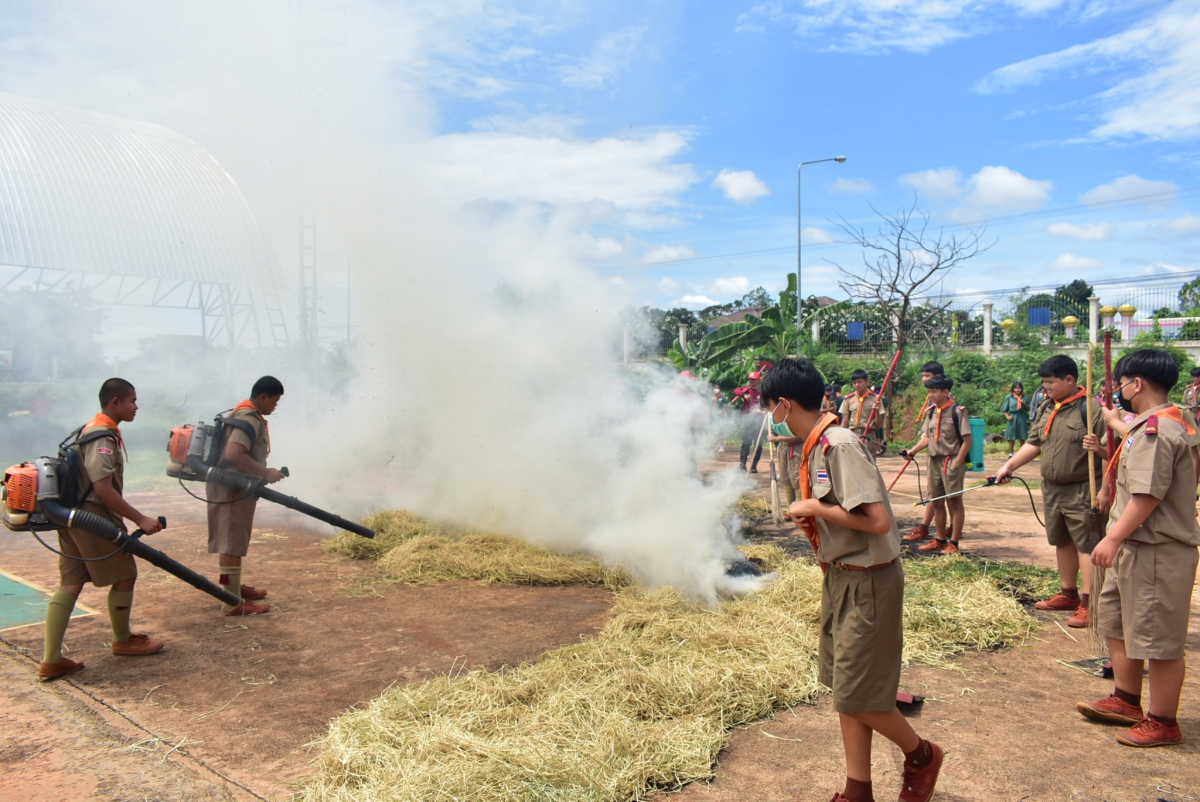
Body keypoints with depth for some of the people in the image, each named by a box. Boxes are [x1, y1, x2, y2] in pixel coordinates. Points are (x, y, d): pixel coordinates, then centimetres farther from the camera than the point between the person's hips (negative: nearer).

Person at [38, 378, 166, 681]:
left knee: (70, 585, 8)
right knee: (124, 575, 6)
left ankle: (51, 660, 8)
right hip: (93, 518, -10)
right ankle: (123, 641, 23)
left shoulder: (92, 429, 15)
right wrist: (140, 519, -25)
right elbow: (103, 489, -25)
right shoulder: (103, 438, -18)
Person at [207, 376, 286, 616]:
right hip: (232, 490, -11)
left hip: (234, 487, 11)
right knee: (232, 544, -6)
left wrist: (262, 473, 18)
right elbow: (233, 454, -31)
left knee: (234, 542, 20)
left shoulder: (244, 413, 15)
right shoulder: (250, 419, -19)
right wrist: (265, 473, -27)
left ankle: (234, 588, 32)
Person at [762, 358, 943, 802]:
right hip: (840, 575, 9)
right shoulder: (813, 446, 6)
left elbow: (877, 520, -28)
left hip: (868, 580, -9)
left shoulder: (841, 445, -23)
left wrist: (814, 509, -19)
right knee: (842, 688, 14)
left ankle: (921, 756, 28)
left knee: (856, 695, 1)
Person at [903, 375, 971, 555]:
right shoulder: (931, 412, 9)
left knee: (954, 501, 1)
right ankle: (940, 540, 24)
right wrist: (913, 451, -2)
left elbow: (967, 440, -13)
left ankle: (953, 543, 8)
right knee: (936, 501, 13)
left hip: (951, 461, -7)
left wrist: (956, 464, -17)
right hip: (934, 460, 7)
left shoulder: (958, 411, -12)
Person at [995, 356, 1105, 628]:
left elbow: (1108, 451, -18)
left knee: (1087, 545, -3)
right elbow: (1034, 443, 14)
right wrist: (1010, 465, 5)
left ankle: (1088, 603, 2)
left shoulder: (1091, 408, -15)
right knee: (1062, 542, 17)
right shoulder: (1047, 408, 9)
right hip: (1052, 488, 8)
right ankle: (1068, 594, 30)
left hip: (1083, 490, -8)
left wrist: (1105, 489, -25)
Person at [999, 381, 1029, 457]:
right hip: (1013, 418, -1)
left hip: (1022, 418, 1)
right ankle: (1010, 454, 11)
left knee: (1022, 437, 5)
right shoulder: (1009, 397, 2)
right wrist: (1007, 416, -9)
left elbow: (1028, 409, 7)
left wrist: (1024, 403, -10)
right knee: (1011, 437, 3)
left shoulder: (1024, 397, 5)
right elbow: (1005, 409, 4)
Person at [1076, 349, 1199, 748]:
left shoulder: (1154, 431, -21)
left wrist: (1114, 538, -26)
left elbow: (1147, 495, -27)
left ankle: (1163, 722, 14)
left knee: (1158, 637, 1)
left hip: (1156, 551, -11)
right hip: (1137, 547, 11)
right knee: (1115, 619, 20)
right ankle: (1126, 700, 32)